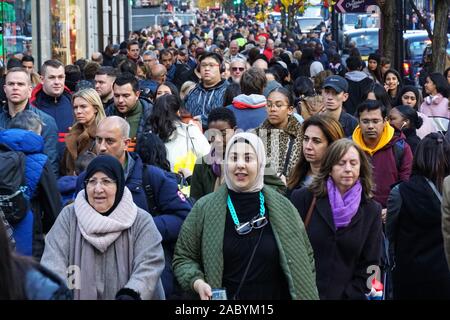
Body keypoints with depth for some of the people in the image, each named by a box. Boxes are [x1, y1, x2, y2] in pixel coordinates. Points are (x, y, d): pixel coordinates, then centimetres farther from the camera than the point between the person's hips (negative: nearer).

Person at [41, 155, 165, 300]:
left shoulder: (141, 220, 3)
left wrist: (131, 294, -23)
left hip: (122, 296, -2)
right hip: (80, 295, 2)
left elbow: (149, 265, -7)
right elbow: (53, 260, -1)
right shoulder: (69, 216, 7)